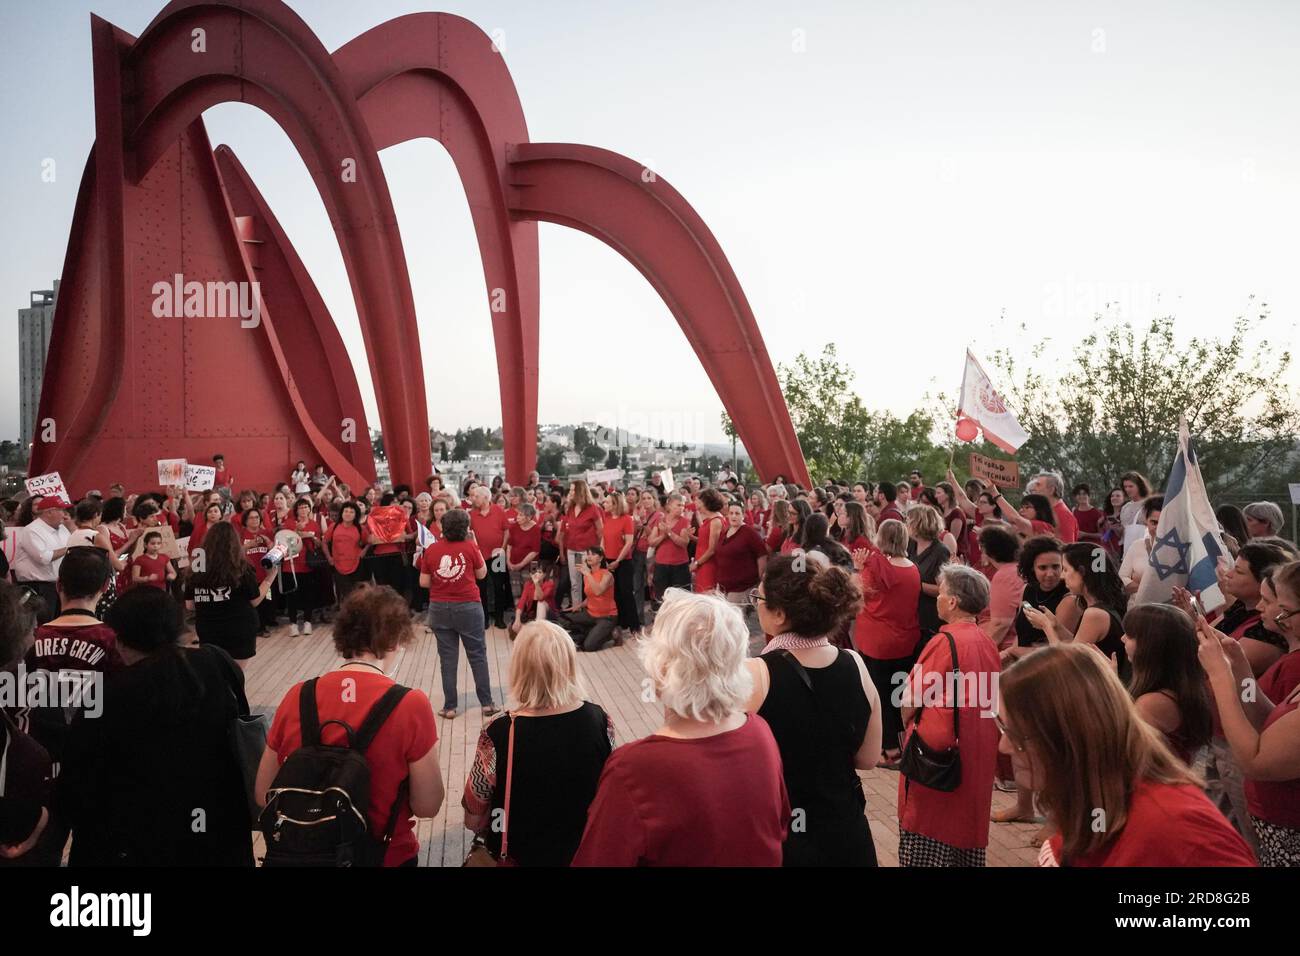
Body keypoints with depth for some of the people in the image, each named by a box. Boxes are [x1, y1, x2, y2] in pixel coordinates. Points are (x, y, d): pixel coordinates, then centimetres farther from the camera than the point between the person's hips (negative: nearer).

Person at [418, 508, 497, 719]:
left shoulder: (431, 549, -2)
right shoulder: (469, 547, -8)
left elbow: (424, 582, 1)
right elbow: (482, 574, 6)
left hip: (439, 608, 2)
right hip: (468, 607, -2)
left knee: (448, 658, 8)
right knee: (478, 655, 9)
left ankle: (449, 707, 11)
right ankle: (486, 703, 13)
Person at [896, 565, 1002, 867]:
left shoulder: (945, 641, -18)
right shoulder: (986, 642, 2)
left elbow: (912, 699, -13)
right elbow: (989, 697, 10)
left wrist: (905, 724, 4)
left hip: (939, 746, -7)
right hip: (977, 749, 7)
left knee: (930, 828, 4)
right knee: (967, 822, 18)